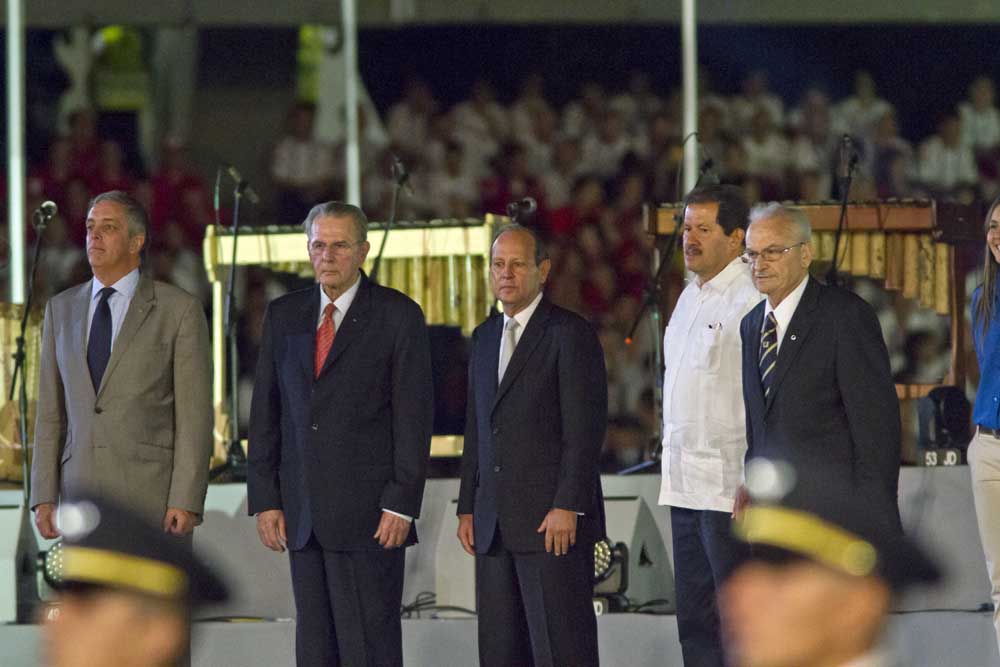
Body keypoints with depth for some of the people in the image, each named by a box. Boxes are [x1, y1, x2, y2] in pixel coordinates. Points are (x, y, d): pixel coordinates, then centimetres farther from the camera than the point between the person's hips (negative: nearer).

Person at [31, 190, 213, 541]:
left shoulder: (179, 309, -2)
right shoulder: (61, 309, 12)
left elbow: (194, 416, -5)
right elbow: (51, 414, 13)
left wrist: (186, 502, -13)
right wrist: (44, 497, 4)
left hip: (153, 496, -4)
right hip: (83, 494, 4)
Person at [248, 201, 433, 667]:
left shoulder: (397, 315, -1)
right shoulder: (284, 315, 13)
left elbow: (414, 416, -5)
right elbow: (265, 413, 12)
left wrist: (401, 505, -11)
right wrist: (265, 500, 5)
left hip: (369, 513, -5)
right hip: (301, 514, 5)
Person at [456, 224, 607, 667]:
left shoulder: (570, 333, -5)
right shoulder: (485, 337, 18)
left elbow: (585, 428, -11)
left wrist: (568, 507, -17)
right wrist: (467, 507, 14)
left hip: (554, 519, -7)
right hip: (494, 524, 7)